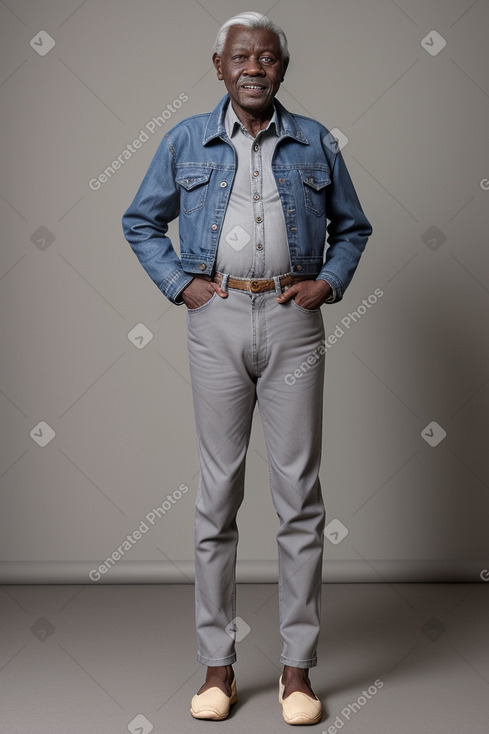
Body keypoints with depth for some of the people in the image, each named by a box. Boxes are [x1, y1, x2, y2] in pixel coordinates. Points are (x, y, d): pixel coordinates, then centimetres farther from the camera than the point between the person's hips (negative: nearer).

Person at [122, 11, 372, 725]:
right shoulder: (186, 141, 9)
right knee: (218, 492, 3)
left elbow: (353, 226, 18)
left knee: (300, 493, -1)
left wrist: (330, 283, 2)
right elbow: (141, 221, 15)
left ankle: (298, 667, 10)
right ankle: (217, 666, 12)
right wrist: (179, 284, 2)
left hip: (293, 320, 0)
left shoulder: (316, 143, 10)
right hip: (217, 319, 0)